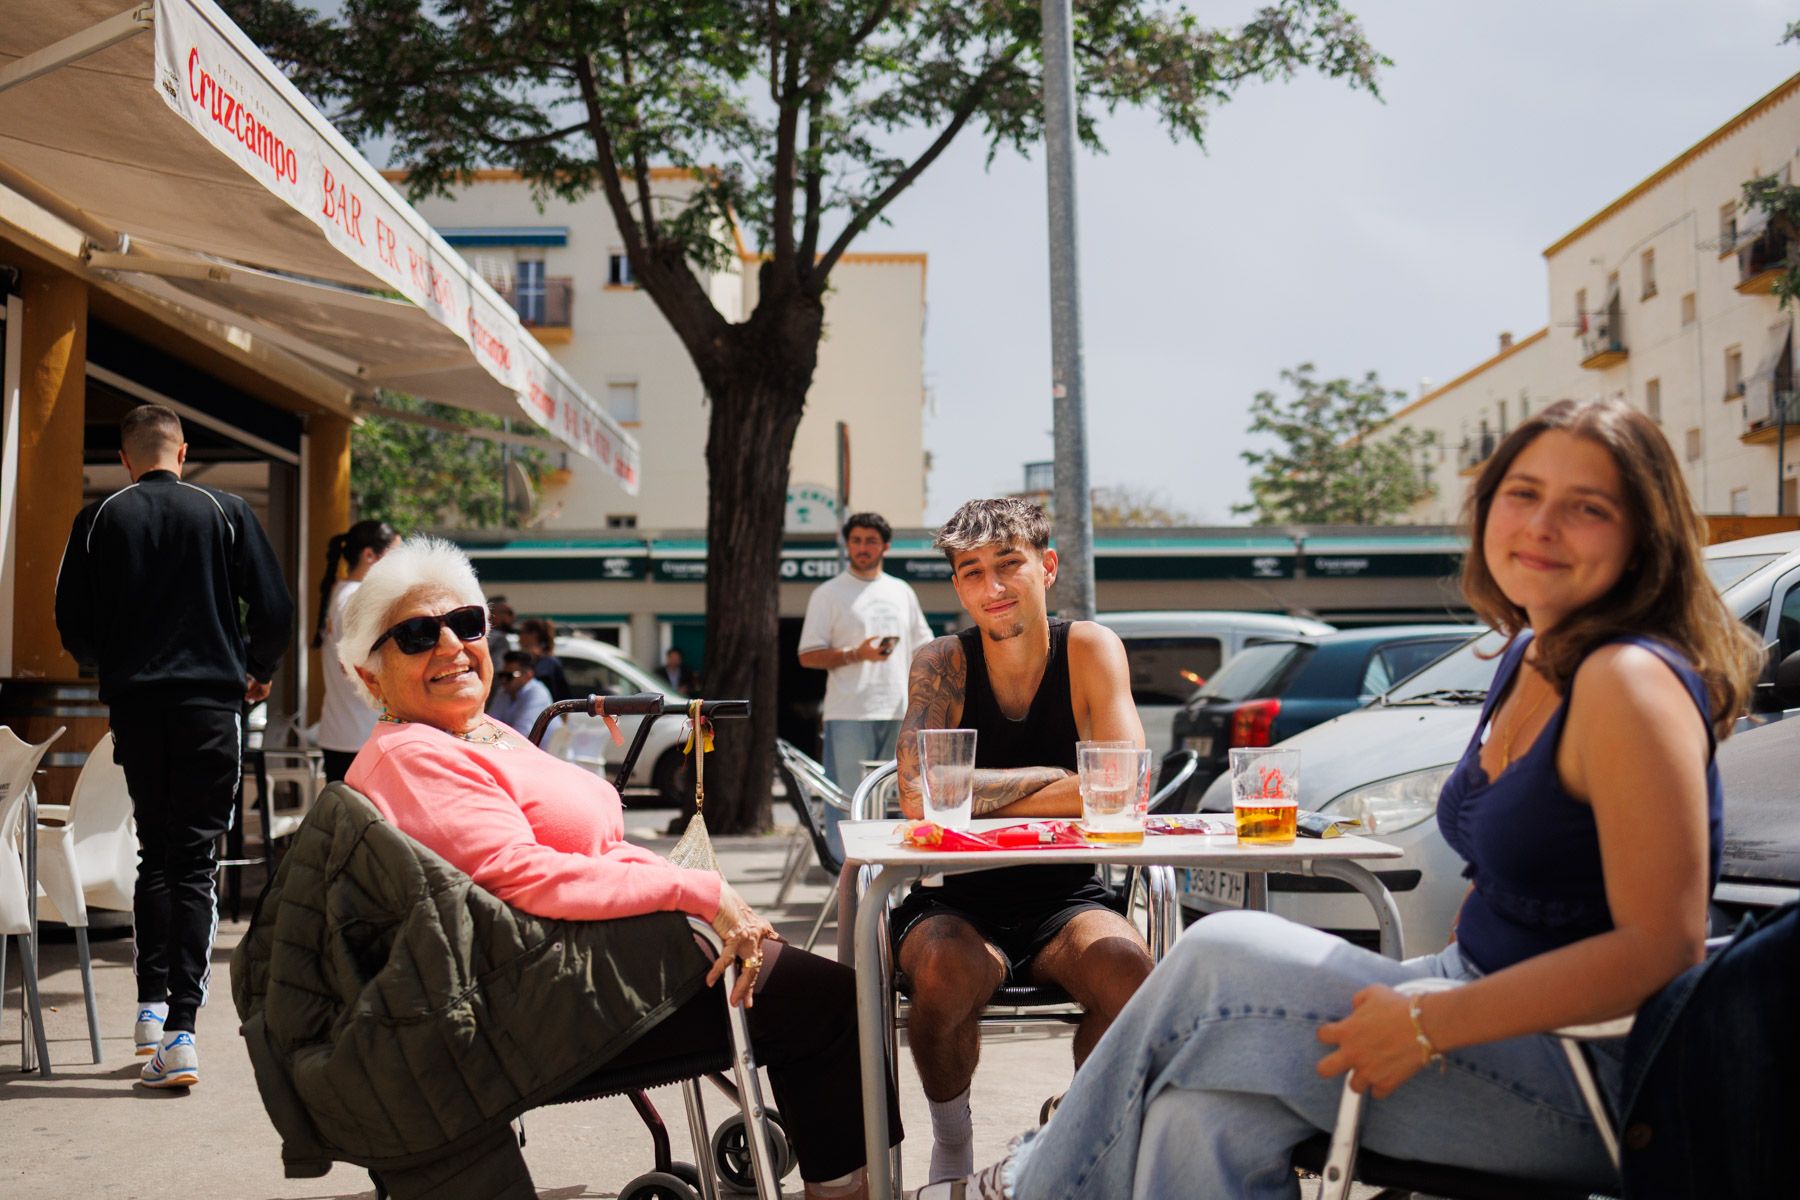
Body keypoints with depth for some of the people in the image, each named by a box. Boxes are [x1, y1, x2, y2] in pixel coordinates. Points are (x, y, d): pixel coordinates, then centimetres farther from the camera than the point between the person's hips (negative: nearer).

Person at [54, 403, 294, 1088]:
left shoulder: (99, 520, 3)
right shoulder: (225, 512, 0)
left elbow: (72, 626, 5)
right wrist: (259, 672, 17)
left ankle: (151, 1005, 13)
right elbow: (274, 610, -2)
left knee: (156, 853, 18)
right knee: (195, 861, 0)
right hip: (212, 700, -1)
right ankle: (181, 1029, -7)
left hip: (134, 705, 2)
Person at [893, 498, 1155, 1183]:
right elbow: (918, 794, -22)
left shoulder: (1090, 650, -5)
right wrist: (1049, 779, -16)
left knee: (1128, 970, -30)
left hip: (1064, 900, 1)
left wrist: (979, 795, -18)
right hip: (956, 901, -1)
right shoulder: (943, 664, -7)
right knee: (949, 973, -33)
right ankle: (951, 1148, -3)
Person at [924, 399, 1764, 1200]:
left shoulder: (1629, 683, -19)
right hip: (1497, 1018, 8)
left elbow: (1663, 947, -24)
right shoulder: (1530, 657, 10)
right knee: (1205, 1110, -13)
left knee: (1223, 957, -14)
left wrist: (1428, 1023, -24)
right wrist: (1417, 994, 7)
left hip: (1592, 1082, -8)